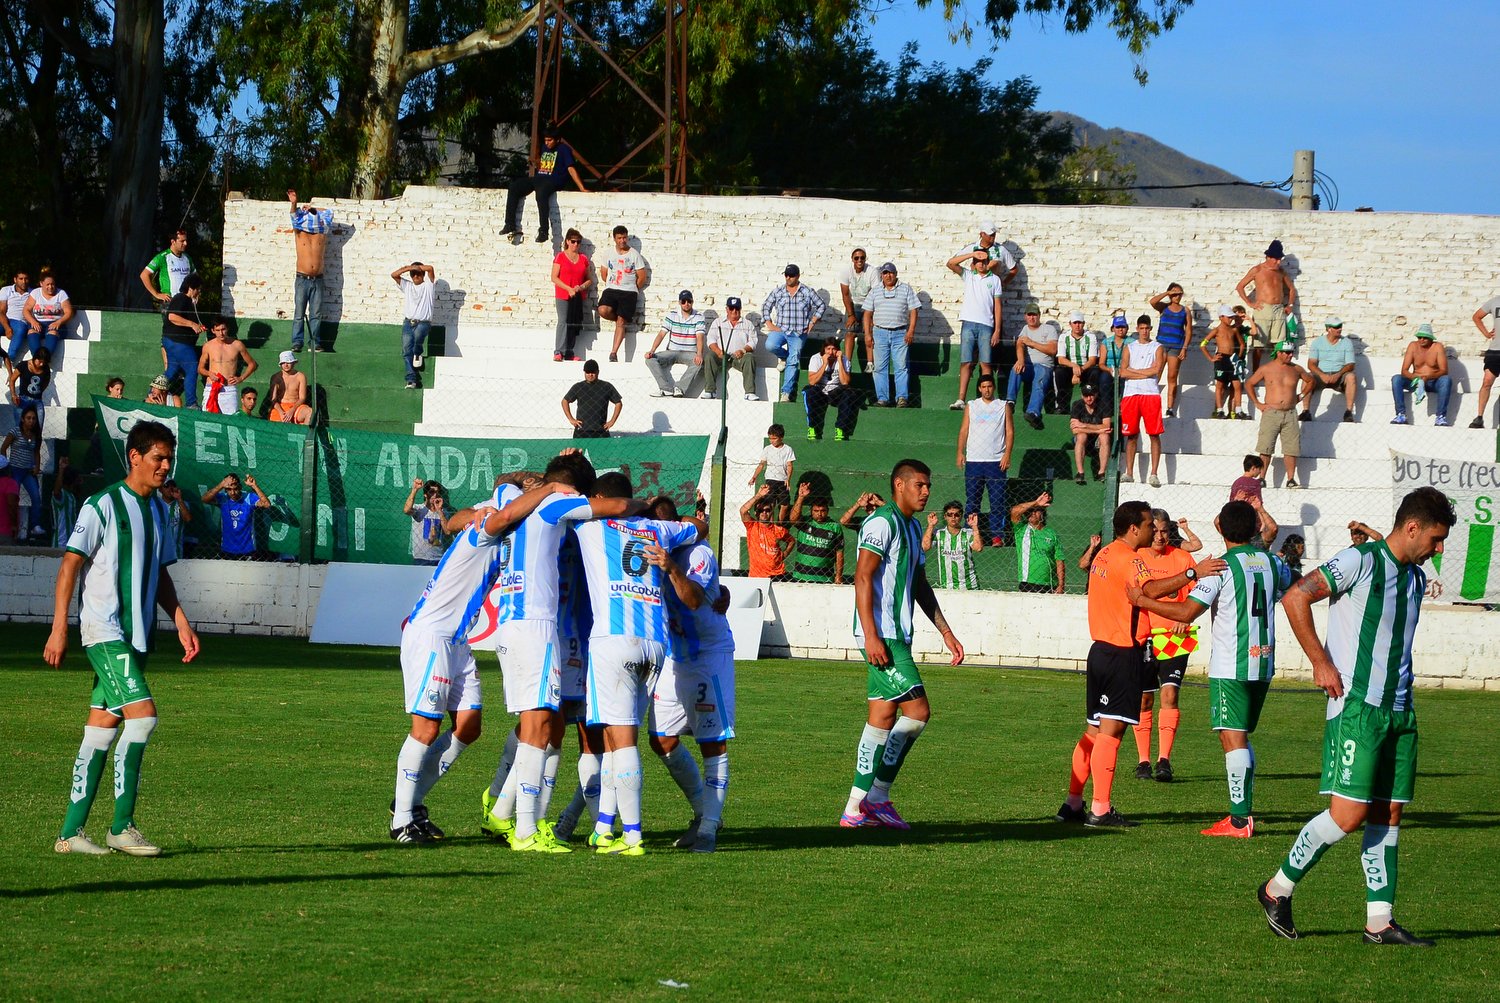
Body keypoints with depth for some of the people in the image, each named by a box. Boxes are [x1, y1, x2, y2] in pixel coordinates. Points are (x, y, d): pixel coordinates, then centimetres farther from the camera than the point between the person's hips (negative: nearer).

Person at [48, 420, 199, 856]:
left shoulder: (158, 509, 14)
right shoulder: (103, 505, -9)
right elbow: (70, 564, -9)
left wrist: (180, 621, 12)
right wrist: (59, 630, -13)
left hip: (136, 636, 8)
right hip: (104, 630, -8)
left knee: (102, 729, 7)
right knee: (142, 714, -18)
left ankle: (71, 832, 10)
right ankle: (122, 826, -11)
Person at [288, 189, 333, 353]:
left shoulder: (322, 235, 7)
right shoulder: (299, 234, 3)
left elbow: (329, 213, 14)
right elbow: (295, 217, -13)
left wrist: (313, 209, 9)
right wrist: (294, 204, -30)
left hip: (317, 279, 2)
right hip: (302, 279, -2)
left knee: (316, 314, 2)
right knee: (299, 313, -3)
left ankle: (315, 342, 6)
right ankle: (297, 343, -4)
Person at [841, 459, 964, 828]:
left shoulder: (912, 527, 20)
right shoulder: (883, 522, -10)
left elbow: (920, 585, 28)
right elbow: (862, 577, -17)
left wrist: (946, 633, 25)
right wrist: (871, 635, -24)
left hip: (896, 636, 10)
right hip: (881, 635, -10)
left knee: (883, 717, 7)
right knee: (917, 710, -12)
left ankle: (856, 808, 8)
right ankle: (877, 796, -6)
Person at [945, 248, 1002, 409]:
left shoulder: (994, 279, 11)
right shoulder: (968, 275, 13)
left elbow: (997, 306, 9)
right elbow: (951, 263, -1)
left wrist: (997, 330, 2)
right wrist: (972, 254, -7)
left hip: (986, 325, -1)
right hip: (968, 324, 1)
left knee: (986, 364, -3)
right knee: (965, 363, -3)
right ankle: (961, 400, -5)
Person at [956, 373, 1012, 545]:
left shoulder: (1004, 406, 8)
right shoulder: (971, 406, 12)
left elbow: (1010, 431, 5)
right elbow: (964, 430, 12)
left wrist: (1007, 454, -6)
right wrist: (960, 452, 1)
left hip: (996, 461, -2)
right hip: (973, 460, 2)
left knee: (997, 502, -4)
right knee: (972, 500, 2)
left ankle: (997, 536, -2)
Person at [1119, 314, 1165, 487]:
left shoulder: (1157, 348, 9)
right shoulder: (1129, 348, 15)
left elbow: (1156, 369, -6)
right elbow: (1123, 372, 3)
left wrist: (1133, 370, -1)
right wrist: (1145, 373, -6)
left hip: (1151, 393, -2)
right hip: (1131, 393, 2)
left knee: (1154, 434, -6)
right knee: (1131, 434, 1)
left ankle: (1154, 473, -7)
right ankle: (1129, 472, 5)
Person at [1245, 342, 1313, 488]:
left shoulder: (1296, 369, 8)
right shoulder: (1266, 369, 1)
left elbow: (1310, 381, 26)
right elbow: (1249, 384, 11)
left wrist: (1300, 396, 15)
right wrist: (1256, 403, 5)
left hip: (1290, 414, 2)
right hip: (1271, 413, -2)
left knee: (1291, 449, -1)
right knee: (1265, 449, -6)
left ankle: (1291, 480, 5)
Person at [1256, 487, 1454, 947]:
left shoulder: (1416, 578, 16)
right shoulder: (1361, 561, -9)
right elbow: (1295, 598, -14)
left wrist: (1401, 691, 16)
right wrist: (1321, 664, -13)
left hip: (1399, 711, 8)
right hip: (1357, 706, -8)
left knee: (1388, 814, 5)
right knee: (1349, 813, -12)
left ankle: (1379, 921, 8)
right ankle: (1278, 889, 4)